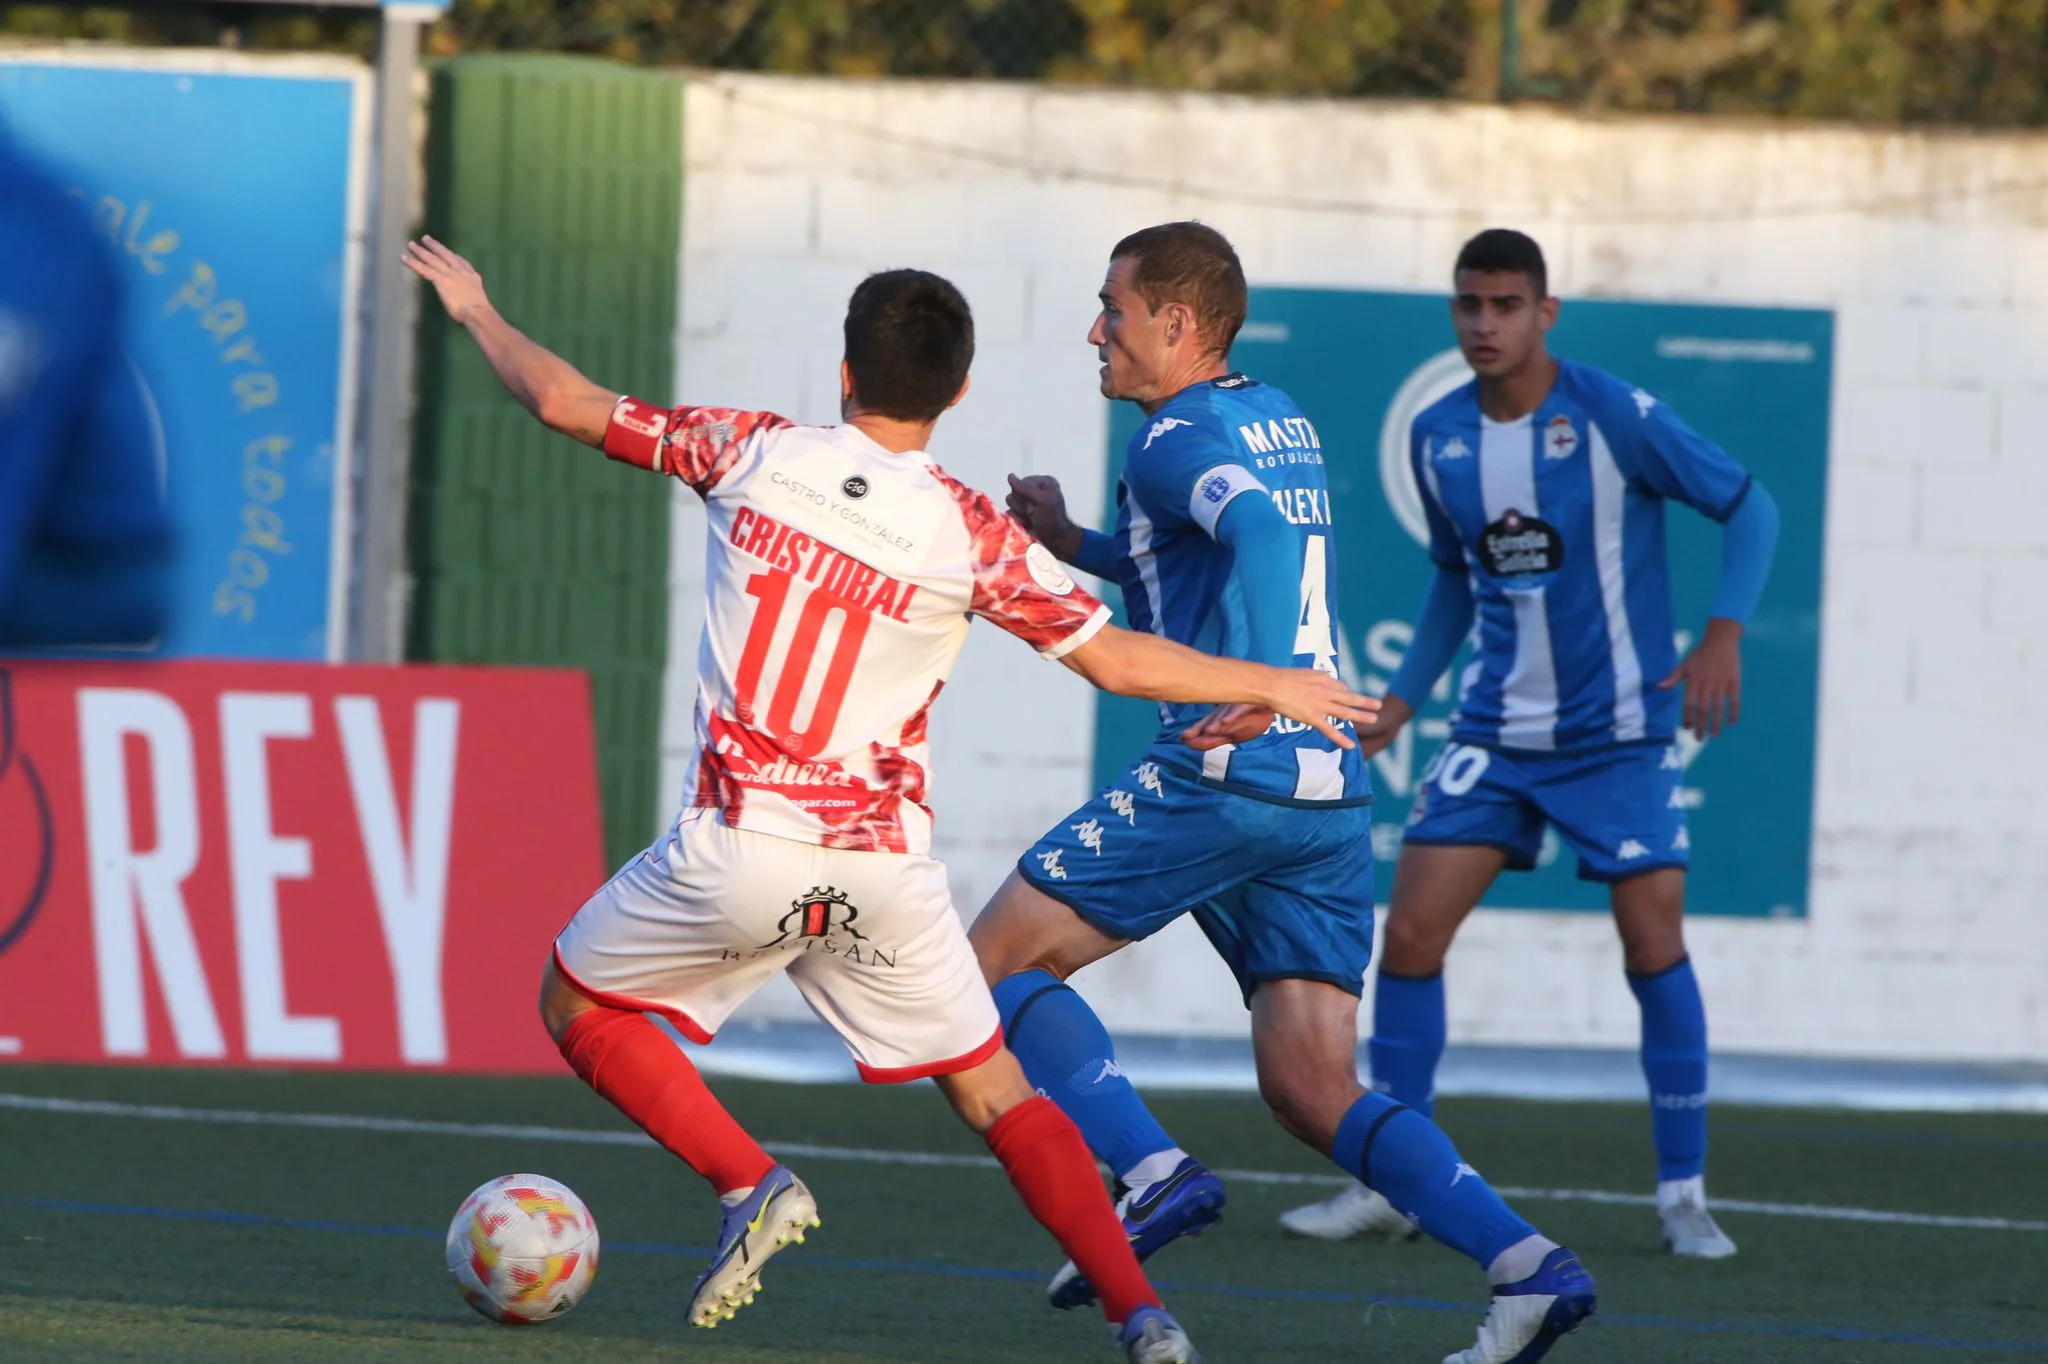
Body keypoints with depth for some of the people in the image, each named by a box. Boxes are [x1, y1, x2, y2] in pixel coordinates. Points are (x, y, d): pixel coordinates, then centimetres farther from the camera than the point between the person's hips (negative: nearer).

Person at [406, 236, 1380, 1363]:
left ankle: (749, 1183, 2)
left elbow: (564, 402, 8)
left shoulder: (752, 454, -1)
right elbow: (1117, 660, 0)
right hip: (887, 864, 2)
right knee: (996, 1095, 13)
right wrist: (1274, 686, 15)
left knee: (576, 1003, 21)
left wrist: (475, 310, 26)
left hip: (743, 847, -2)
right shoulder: (971, 532, -3)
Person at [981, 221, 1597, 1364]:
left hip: (1225, 772, -8)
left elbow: (1258, 533, -27)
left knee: (999, 961, 4)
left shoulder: (1178, 440, -6)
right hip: (1330, 792, 8)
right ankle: (1529, 1264, -11)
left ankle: (1154, 1174, -13)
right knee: (1315, 1090, 6)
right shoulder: (1281, 421, 21)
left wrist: (1262, 692, -37)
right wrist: (1076, 546, 34)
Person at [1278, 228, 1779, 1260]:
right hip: (1496, 729, 4)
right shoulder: (1437, 439, 3)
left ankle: (1683, 1194, 6)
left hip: (1619, 730, -4)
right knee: (1410, 933, -5)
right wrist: (1403, 696, 12)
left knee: (1654, 948, -7)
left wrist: (1721, 636, -18)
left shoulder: (1613, 418, -13)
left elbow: (1748, 507, -6)